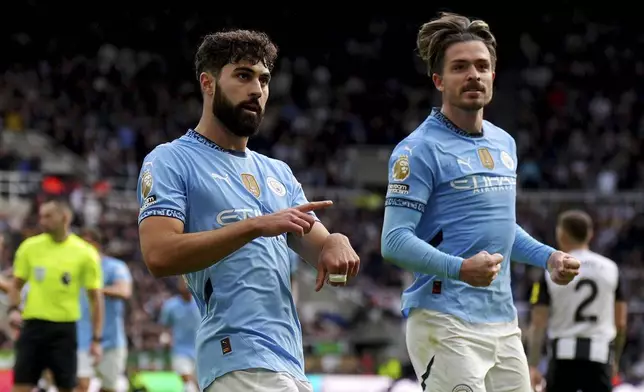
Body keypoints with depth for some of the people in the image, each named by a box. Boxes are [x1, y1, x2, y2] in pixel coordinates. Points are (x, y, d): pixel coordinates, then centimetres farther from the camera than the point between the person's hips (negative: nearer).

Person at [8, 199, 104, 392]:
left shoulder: (85, 253, -3)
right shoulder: (30, 247, 3)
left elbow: (95, 298, 1)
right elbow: (17, 285, 14)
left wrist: (96, 339, -3)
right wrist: (13, 309, -5)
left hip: (64, 329, -2)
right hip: (33, 325, 2)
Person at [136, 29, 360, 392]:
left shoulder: (277, 173, 22)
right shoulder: (171, 161, 0)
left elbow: (317, 247, 17)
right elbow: (159, 255, -15)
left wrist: (336, 243, -8)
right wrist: (256, 225, -20)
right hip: (239, 359, -7)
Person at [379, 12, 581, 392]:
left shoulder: (505, 143, 16)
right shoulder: (421, 149, -8)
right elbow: (395, 240, -15)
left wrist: (548, 257, 14)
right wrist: (460, 268, -28)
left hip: (503, 322, 8)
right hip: (446, 323, -8)